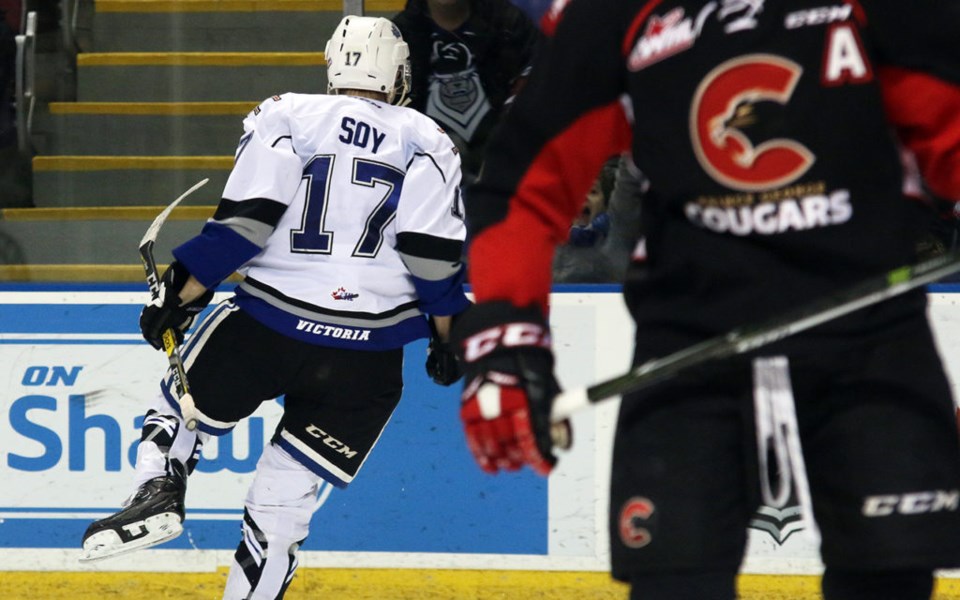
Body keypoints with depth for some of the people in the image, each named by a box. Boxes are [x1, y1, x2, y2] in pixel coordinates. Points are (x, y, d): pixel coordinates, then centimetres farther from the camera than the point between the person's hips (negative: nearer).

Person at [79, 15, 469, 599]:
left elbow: (245, 221, -7)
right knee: (285, 496, 6)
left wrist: (184, 293, -2)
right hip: (367, 354, 1)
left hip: (267, 326, -1)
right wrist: (448, 337, 11)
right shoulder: (429, 144, 6)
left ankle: (159, 492, -7)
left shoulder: (285, 118, 2)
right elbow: (435, 256, 0)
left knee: (183, 403, 20)